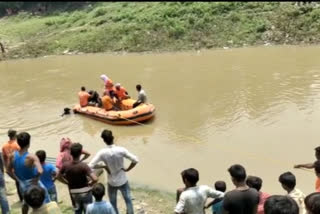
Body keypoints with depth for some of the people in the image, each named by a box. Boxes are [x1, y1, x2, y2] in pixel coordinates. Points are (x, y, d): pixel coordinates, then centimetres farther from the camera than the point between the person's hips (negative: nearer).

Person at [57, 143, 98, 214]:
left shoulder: (65, 165, -13)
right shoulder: (83, 166, -24)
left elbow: (58, 176, 3)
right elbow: (95, 179, -32)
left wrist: (68, 183, 9)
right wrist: (90, 183, -12)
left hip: (74, 193, 3)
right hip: (85, 192, -3)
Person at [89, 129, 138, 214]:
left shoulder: (102, 153, -19)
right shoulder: (121, 150, -20)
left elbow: (90, 165, -18)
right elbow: (135, 160, -20)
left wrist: (104, 166, -7)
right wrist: (127, 169, -7)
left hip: (111, 183, 0)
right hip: (123, 181, 0)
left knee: (113, 204, 19)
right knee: (128, 201, 18)